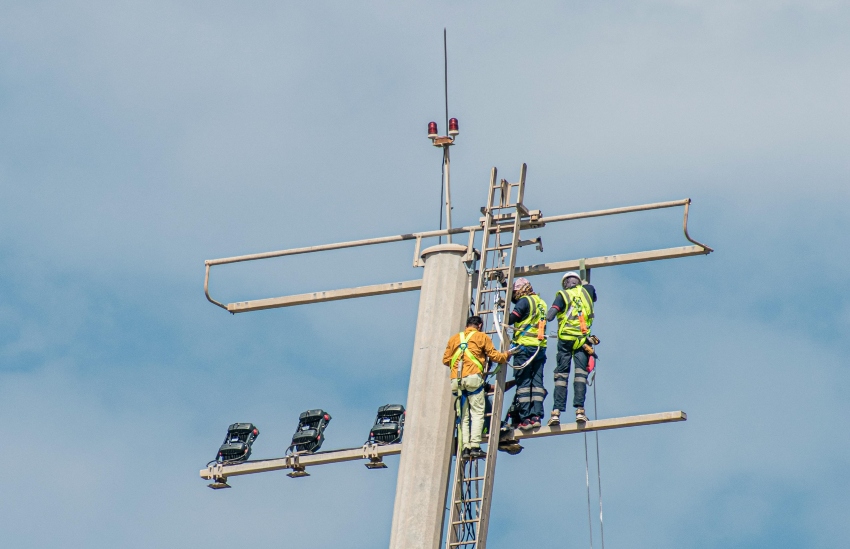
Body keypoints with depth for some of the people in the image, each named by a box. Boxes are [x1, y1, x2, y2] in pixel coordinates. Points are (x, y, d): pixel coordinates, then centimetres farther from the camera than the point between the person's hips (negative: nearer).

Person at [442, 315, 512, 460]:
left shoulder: (454, 338, 20)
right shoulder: (482, 337, 9)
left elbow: (446, 359, 16)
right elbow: (494, 356, 6)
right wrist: (506, 355, 25)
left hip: (457, 381, 4)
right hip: (473, 378, -4)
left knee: (464, 416, 6)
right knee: (477, 413, -5)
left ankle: (465, 448, -3)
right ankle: (475, 447, -15)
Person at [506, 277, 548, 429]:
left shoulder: (525, 301, -5)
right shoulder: (541, 303, 18)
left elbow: (510, 319, -10)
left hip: (524, 346, -7)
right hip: (540, 347, 7)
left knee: (523, 382, -5)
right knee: (537, 382, 5)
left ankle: (525, 418, -10)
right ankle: (536, 416, -3)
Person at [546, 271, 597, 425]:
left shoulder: (562, 295, 4)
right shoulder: (588, 290, 10)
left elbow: (550, 316, -10)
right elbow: (594, 298, 35)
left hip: (565, 339, -1)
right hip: (582, 339, 1)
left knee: (561, 374, 2)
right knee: (581, 373, -1)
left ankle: (556, 412, -4)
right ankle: (580, 410, -13)